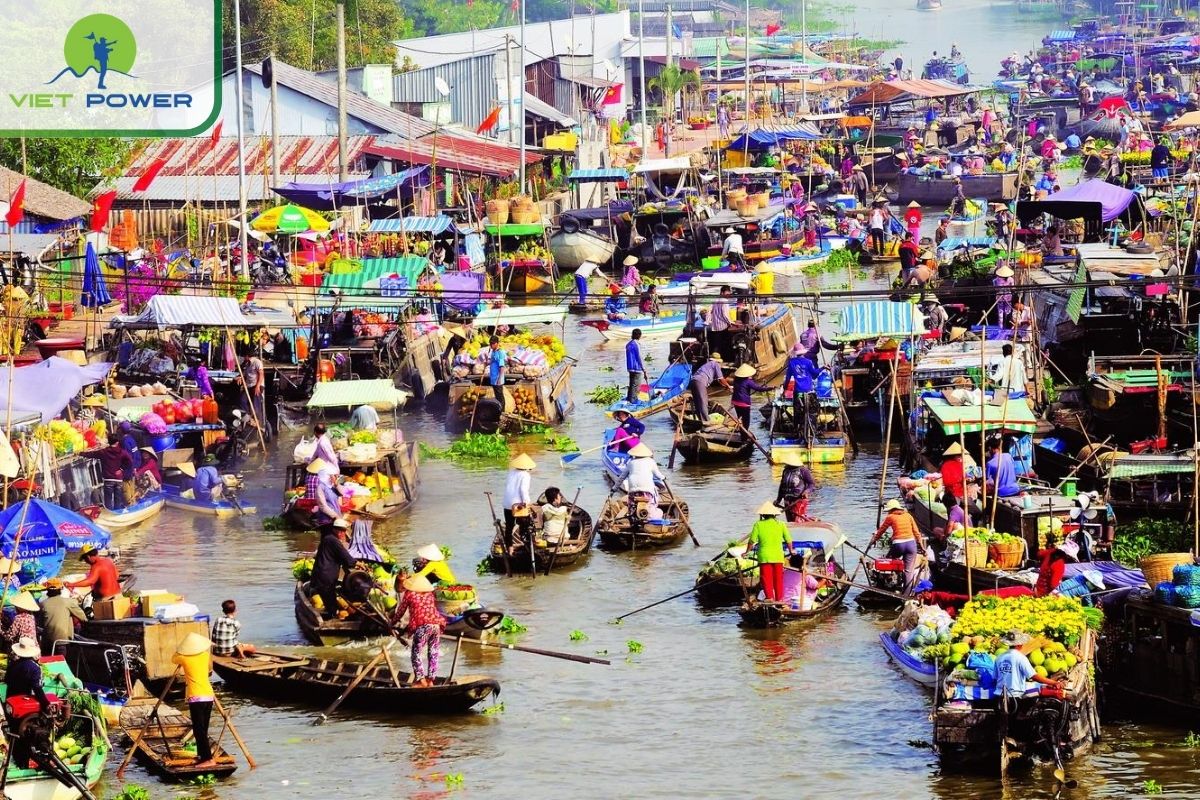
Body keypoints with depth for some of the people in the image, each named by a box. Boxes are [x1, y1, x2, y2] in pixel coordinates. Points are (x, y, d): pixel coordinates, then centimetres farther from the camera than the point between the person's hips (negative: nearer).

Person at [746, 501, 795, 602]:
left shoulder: (758, 525, -4)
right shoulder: (780, 525, 2)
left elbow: (751, 541, -5)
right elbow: (788, 540, 8)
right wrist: (791, 551, 27)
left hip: (764, 556, -2)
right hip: (778, 556, 2)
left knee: (766, 578, 3)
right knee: (778, 578, 11)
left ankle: (769, 597, -9)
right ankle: (779, 598, 14)